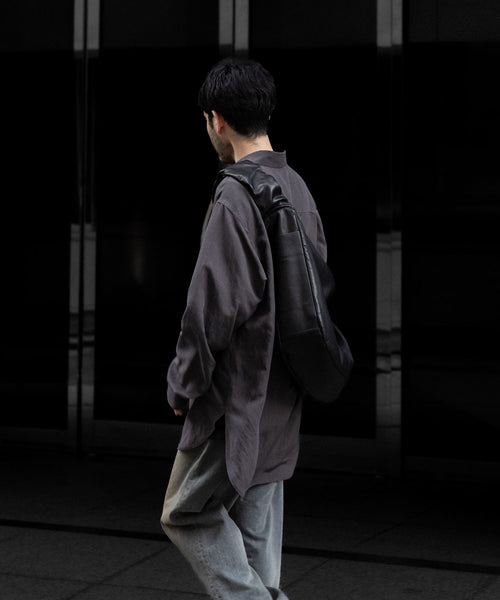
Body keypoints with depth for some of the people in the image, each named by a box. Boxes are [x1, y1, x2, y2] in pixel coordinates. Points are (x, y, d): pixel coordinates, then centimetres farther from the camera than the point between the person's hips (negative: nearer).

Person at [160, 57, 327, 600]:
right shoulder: (298, 188, 7)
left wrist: (184, 386, -9)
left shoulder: (235, 196, -19)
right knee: (256, 514, 16)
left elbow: (214, 305, -21)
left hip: (237, 393, -8)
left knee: (188, 513, 4)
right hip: (283, 393, 8)